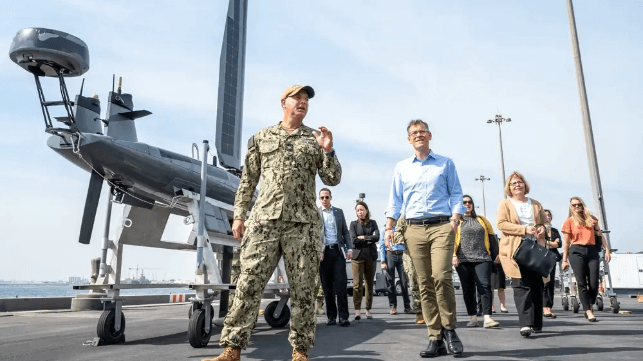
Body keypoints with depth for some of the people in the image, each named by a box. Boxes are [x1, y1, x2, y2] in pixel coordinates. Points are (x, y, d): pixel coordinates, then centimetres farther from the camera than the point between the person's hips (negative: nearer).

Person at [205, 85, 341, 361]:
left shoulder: (315, 139, 13)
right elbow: (247, 181, 13)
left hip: (303, 224, 1)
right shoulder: (261, 137, 14)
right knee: (248, 285, -3)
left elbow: (333, 180, 8)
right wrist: (239, 215, 5)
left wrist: (328, 151, -7)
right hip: (264, 220, 0)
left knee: (302, 290, 3)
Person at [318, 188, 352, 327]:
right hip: (324, 252, -1)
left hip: (338, 250, 1)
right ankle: (331, 316, 13)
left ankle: (343, 316, -4)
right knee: (327, 286, 3)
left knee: (341, 284, -7)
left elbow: (345, 231, 14)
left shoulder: (339, 212, 15)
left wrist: (349, 248, 4)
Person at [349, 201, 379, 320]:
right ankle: (357, 311, -7)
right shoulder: (353, 224, 9)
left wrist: (363, 237, -5)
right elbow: (353, 240, -5)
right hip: (357, 256, -2)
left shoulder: (373, 223, 12)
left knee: (369, 284, 4)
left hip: (370, 256, 2)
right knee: (357, 284, -10)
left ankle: (368, 310, 13)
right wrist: (369, 240, -3)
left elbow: (377, 237, -3)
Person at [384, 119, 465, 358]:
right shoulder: (401, 168, 15)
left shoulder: (446, 164, 11)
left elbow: (456, 194, 8)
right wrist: (389, 227, 2)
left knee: (441, 276, -19)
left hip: (441, 226, -2)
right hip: (414, 229, 2)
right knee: (425, 284, 1)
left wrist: (455, 219, -8)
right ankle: (436, 338, 7)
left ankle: (449, 329, 1)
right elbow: (395, 200, 13)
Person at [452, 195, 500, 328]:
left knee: (484, 286, -13)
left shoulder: (481, 220, 20)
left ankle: (487, 318, -16)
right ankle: (473, 317, 11)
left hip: (482, 259, 1)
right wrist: (453, 255, -8)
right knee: (468, 289, 3)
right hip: (463, 260, -1)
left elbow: (491, 236, 23)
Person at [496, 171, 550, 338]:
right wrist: (524, 229, -16)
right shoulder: (505, 204, 6)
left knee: (537, 285, 5)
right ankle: (525, 324, -17)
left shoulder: (535, 204, 20)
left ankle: (536, 324, 15)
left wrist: (543, 228, -3)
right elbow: (501, 224, -6)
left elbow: (546, 221, 22)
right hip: (515, 250, -4)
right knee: (521, 285, -13)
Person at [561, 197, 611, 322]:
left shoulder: (591, 219, 14)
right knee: (582, 284, -5)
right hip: (576, 252, -2)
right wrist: (564, 260, 3)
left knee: (594, 284, -2)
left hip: (592, 252, 3)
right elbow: (566, 243, 5)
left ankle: (589, 307, 20)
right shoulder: (569, 221, 5)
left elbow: (600, 235, 16)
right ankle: (589, 312, -3)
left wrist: (607, 249, 5)